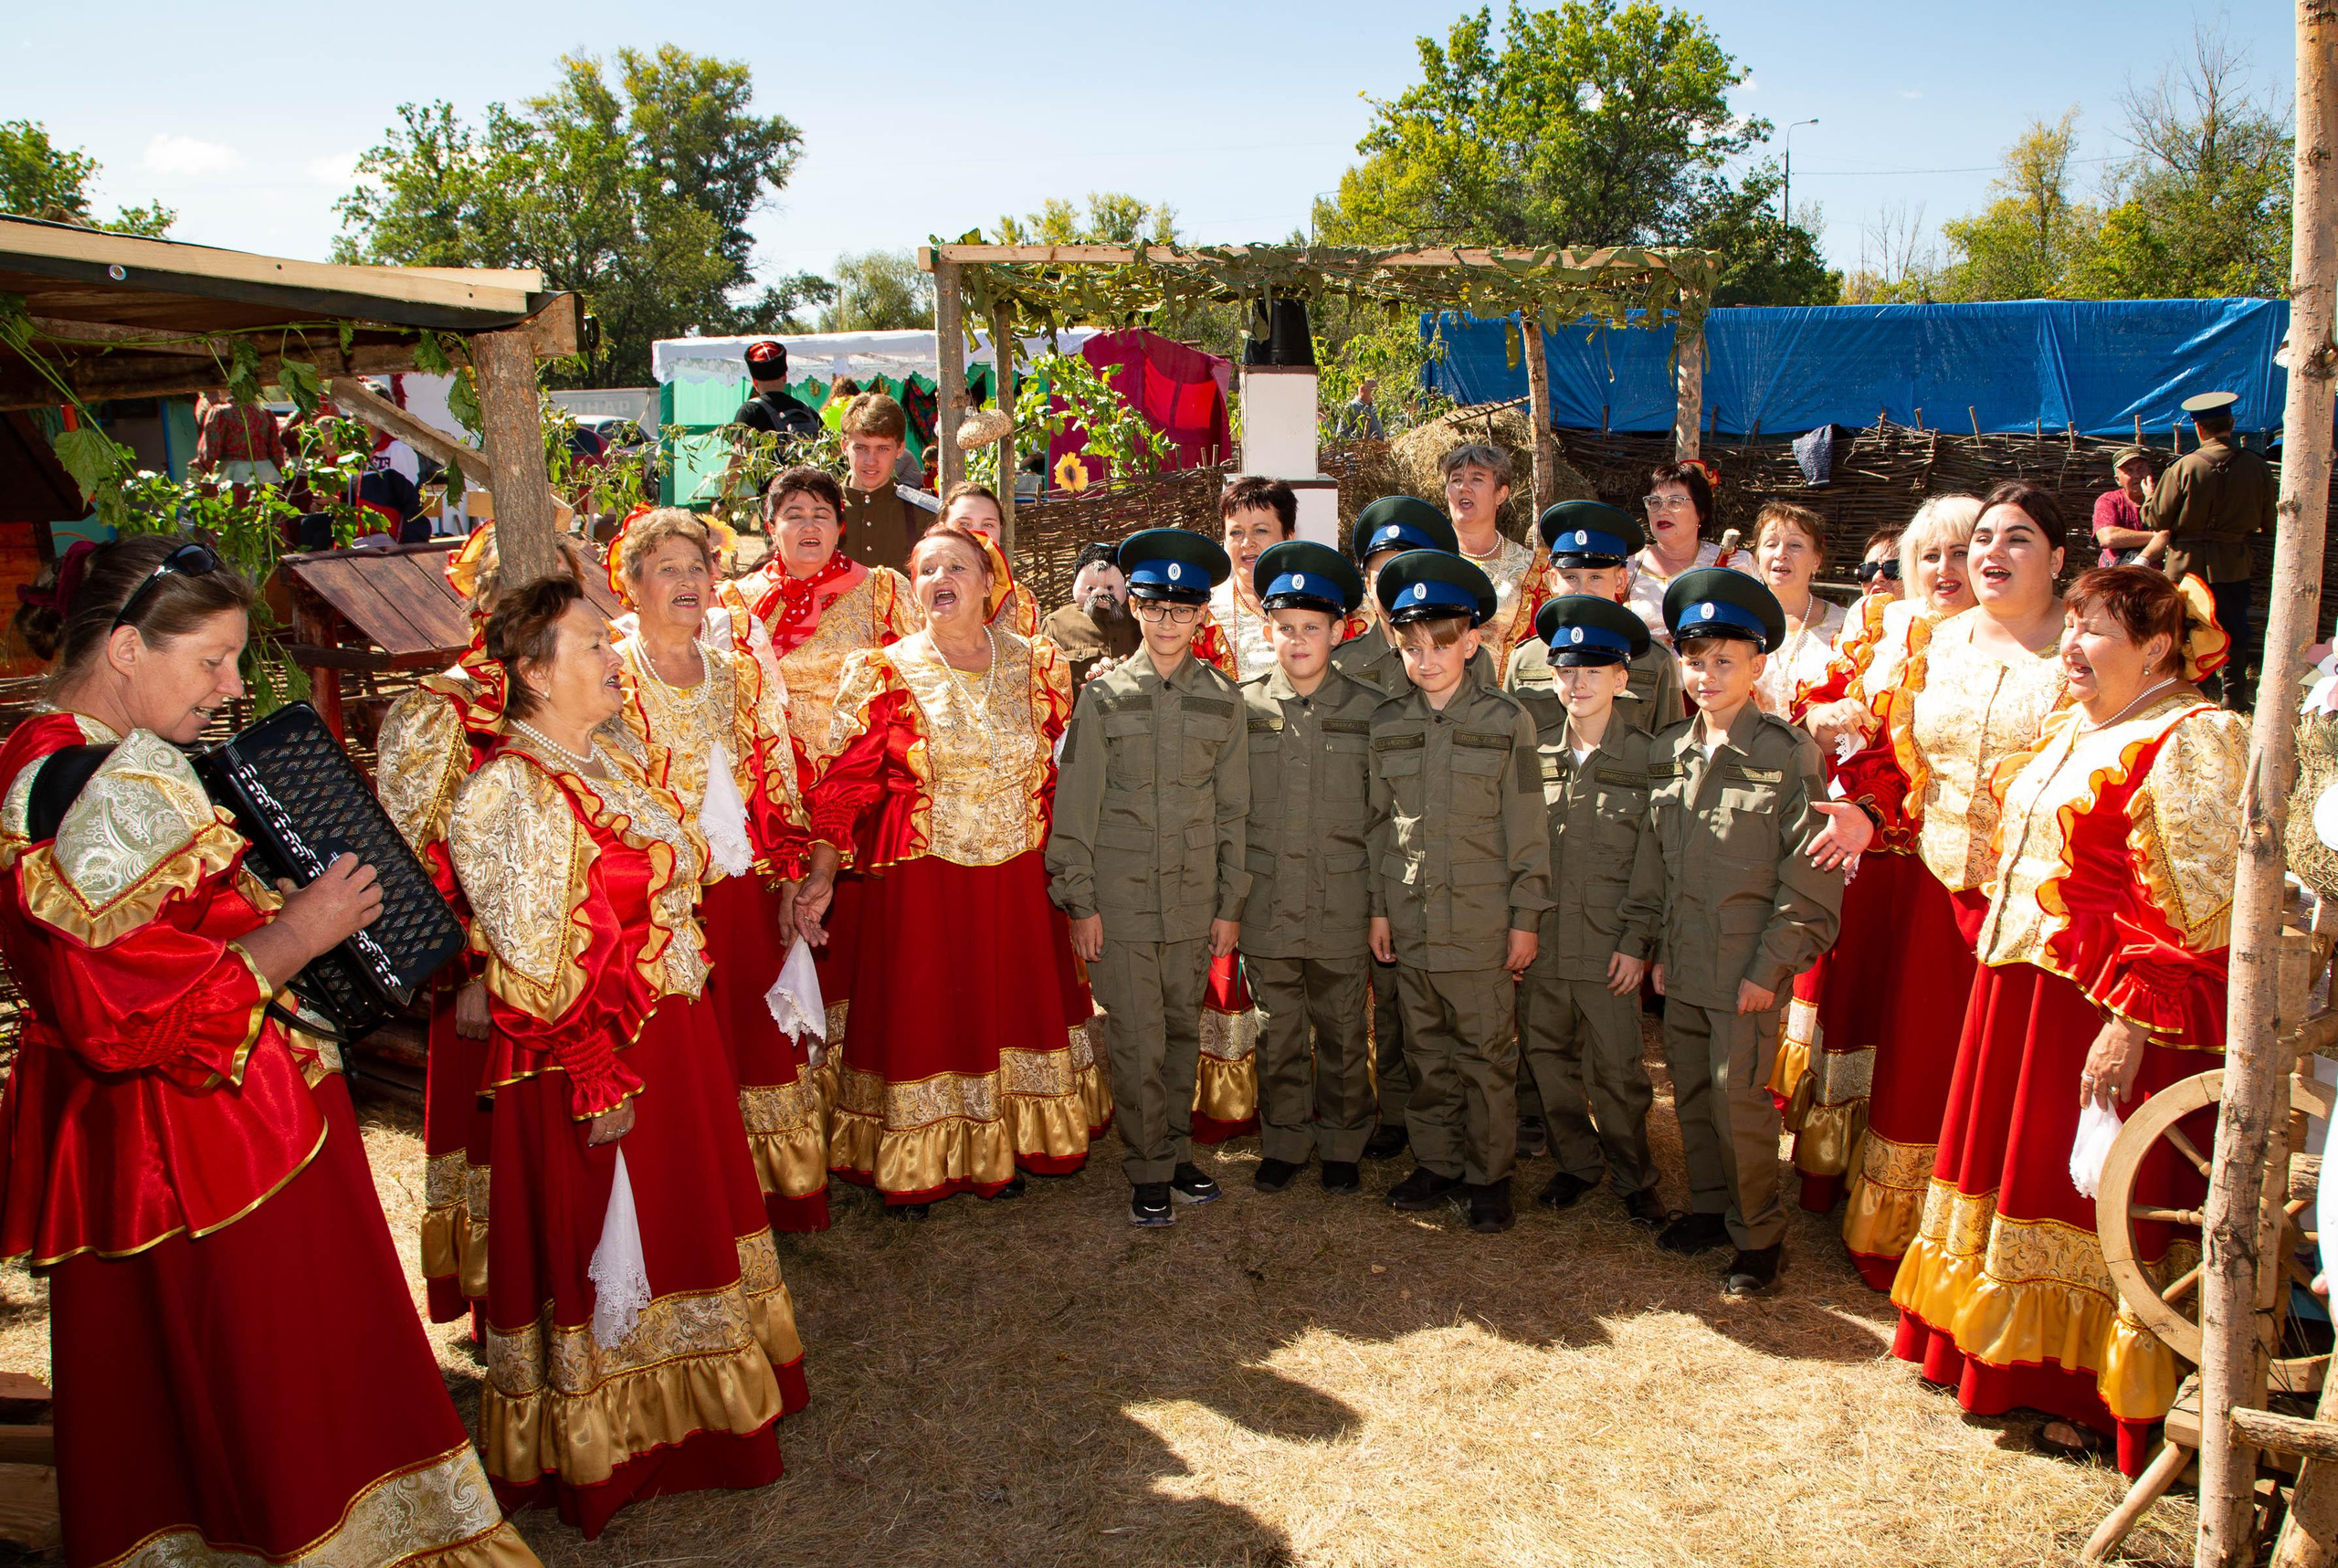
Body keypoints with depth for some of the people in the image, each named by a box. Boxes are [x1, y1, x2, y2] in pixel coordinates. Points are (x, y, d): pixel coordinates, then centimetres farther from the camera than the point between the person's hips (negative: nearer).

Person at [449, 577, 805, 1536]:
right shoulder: (512, 789, -18)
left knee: (678, 1222, 20)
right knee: (602, 1243, 6)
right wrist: (596, 1082, -20)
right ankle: (605, 1448, 24)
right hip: (596, 1060, -9)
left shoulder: (607, 763, 8)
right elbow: (532, 958, -21)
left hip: (675, 1040, 9)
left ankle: (683, 1404, 39)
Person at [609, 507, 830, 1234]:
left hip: (748, 897, 5)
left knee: (759, 1041, 11)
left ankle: (769, 1201, 25)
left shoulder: (741, 675, 11)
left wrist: (789, 879, 6)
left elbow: (782, 785, 13)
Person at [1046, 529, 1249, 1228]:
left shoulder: (1223, 699, 5)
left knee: (1183, 1034, 12)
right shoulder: (1104, 695, -1)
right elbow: (1076, 806, 0)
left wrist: (1230, 905, 6)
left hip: (1195, 901, 2)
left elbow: (1233, 809, 8)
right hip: (1121, 901, -2)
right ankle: (1150, 1172, 15)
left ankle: (1176, 1152, 28)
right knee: (1138, 1044, 0)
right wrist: (1079, 901, -4)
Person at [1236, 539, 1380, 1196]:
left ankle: (1341, 1146, 27)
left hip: (1343, 912, 0)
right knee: (1278, 1036, 10)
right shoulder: (1243, 708, 3)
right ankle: (1283, 1144, 26)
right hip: (1267, 911, 1)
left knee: (1343, 1036, 10)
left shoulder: (1368, 710, 1)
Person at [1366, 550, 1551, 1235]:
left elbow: (1525, 826, -2)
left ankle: (1488, 1175, 18)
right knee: (1426, 1050, 12)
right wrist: (1378, 907, 8)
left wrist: (1526, 917, -4)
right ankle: (1435, 1165, 25)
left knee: (1486, 1052, 4)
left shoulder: (1506, 720, -3)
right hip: (1410, 918, 3)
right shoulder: (1387, 724, 5)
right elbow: (1380, 822, 11)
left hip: (1482, 919, -3)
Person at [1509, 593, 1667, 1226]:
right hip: (1539, 936, 3)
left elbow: (1651, 861, -3)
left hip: (1608, 943, -3)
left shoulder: (1645, 758, -2)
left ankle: (1633, 1178, 21)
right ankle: (1578, 1164, 28)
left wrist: (1636, 941, -7)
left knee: (1616, 1069, 2)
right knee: (1545, 1056, 10)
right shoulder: (1533, 751, 6)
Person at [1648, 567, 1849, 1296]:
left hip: (1746, 969, -5)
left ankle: (1758, 1234, 21)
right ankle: (1709, 1207, 34)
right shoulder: (1667, 751, 6)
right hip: (1681, 964, 5)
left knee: (1739, 1099, 2)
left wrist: (1770, 968, -12)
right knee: (1691, 1092, 15)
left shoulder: (1789, 754, -10)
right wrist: (1659, 949, 9)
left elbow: (1811, 876, -11)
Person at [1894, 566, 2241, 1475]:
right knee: (2012, 1161, 17)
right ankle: (1998, 1350, 33)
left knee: (2087, 1192, 2)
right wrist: (1999, 956, 17)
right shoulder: (2072, 732, 14)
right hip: (2019, 993, 9)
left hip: (2101, 1014, -9)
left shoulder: (2194, 742, -13)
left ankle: (2083, 1388, 19)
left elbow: (2194, 911, -19)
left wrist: (2134, 1024, -22)